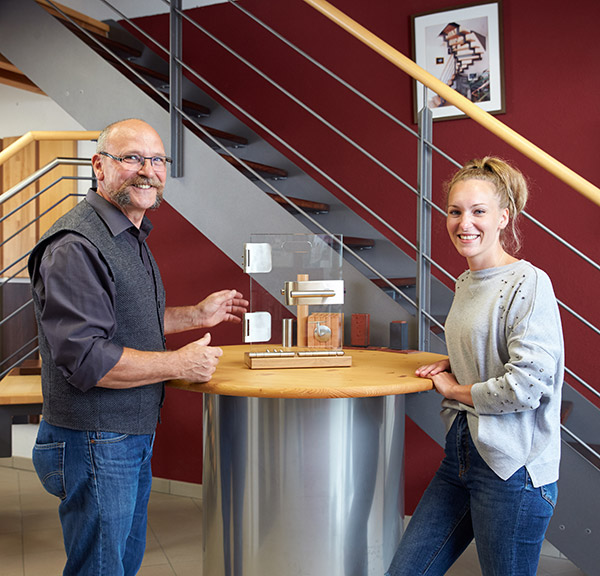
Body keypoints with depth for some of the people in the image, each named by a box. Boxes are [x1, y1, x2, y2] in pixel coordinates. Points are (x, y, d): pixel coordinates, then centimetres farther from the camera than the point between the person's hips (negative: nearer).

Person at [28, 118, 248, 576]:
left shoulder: (131, 238, 12)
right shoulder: (76, 245, -22)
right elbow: (84, 359, -27)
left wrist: (197, 315, 17)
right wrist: (181, 363, -19)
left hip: (134, 435, 10)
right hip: (96, 446, -10)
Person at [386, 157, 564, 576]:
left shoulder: (528, 283, -14)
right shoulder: (465, 282, 11)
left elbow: (527, 385, -21)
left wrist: (454, 389, -8)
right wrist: (451, 366, 5)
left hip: (512, 467, -8)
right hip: (461, 452, 8)